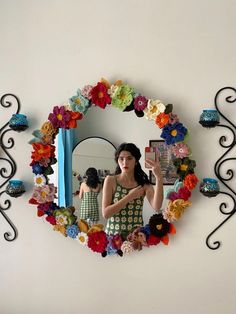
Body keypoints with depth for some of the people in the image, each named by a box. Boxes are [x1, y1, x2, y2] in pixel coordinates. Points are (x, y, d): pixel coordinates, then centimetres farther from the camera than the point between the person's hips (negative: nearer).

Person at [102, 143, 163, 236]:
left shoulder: (144, 183, 2)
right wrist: (129, 196, -15)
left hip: (136, 234, 1)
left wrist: (159, 178, -21)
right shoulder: (110, 180, -1)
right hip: (113, 234, -1)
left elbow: (157, 207, -14)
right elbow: (105, 213, -9)